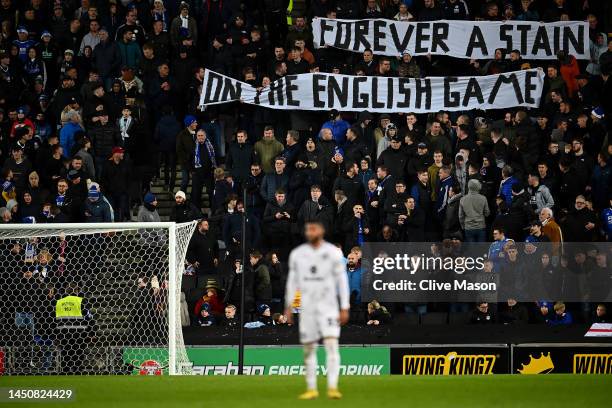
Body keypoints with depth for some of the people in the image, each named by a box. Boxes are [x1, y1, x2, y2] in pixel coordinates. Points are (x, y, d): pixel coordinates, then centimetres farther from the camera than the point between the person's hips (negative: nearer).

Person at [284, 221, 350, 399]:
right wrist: (288, 307, 8)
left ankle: (332, 388, -20)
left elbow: (342, 280, -3)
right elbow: (292, 281, 10)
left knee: (332, 345, -16)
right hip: (307, 308, 3)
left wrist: (344, 308, -6)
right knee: (308, 349, 5)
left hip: (329, 307, -3)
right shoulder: (297, 254, 3)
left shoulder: (333, 252, -5)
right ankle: (311, 389, 16)